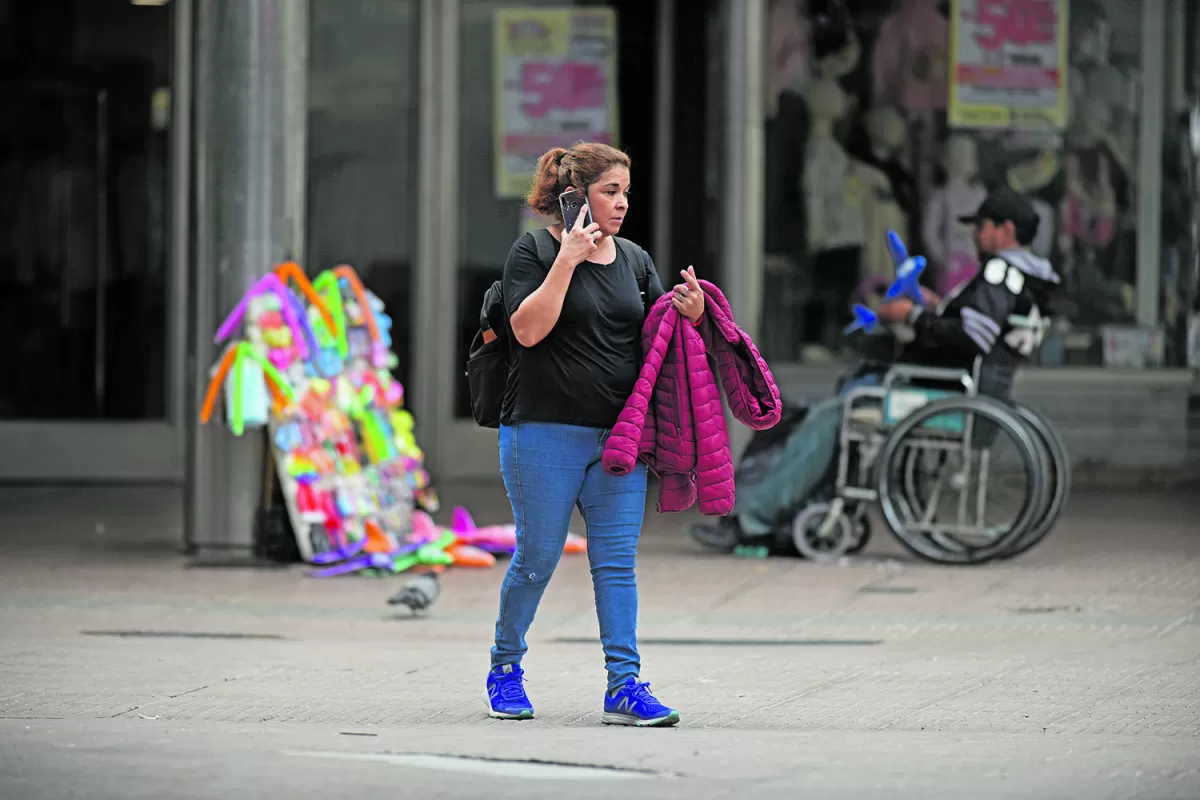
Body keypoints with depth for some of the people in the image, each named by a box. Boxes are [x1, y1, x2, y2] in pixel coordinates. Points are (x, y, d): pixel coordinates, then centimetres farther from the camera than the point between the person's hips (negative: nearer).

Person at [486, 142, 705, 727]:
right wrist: (567, 261, -21)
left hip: (619, 436, 5)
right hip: (546, 432, -5)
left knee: (617, 561, 0)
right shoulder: (534, 252, -3)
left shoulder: (634, 260, 14)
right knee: (537, 558, 2)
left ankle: (624, 685, -2)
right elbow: (529, 328, -16)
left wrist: (691, 313, -5)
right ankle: (505, 670, 20)